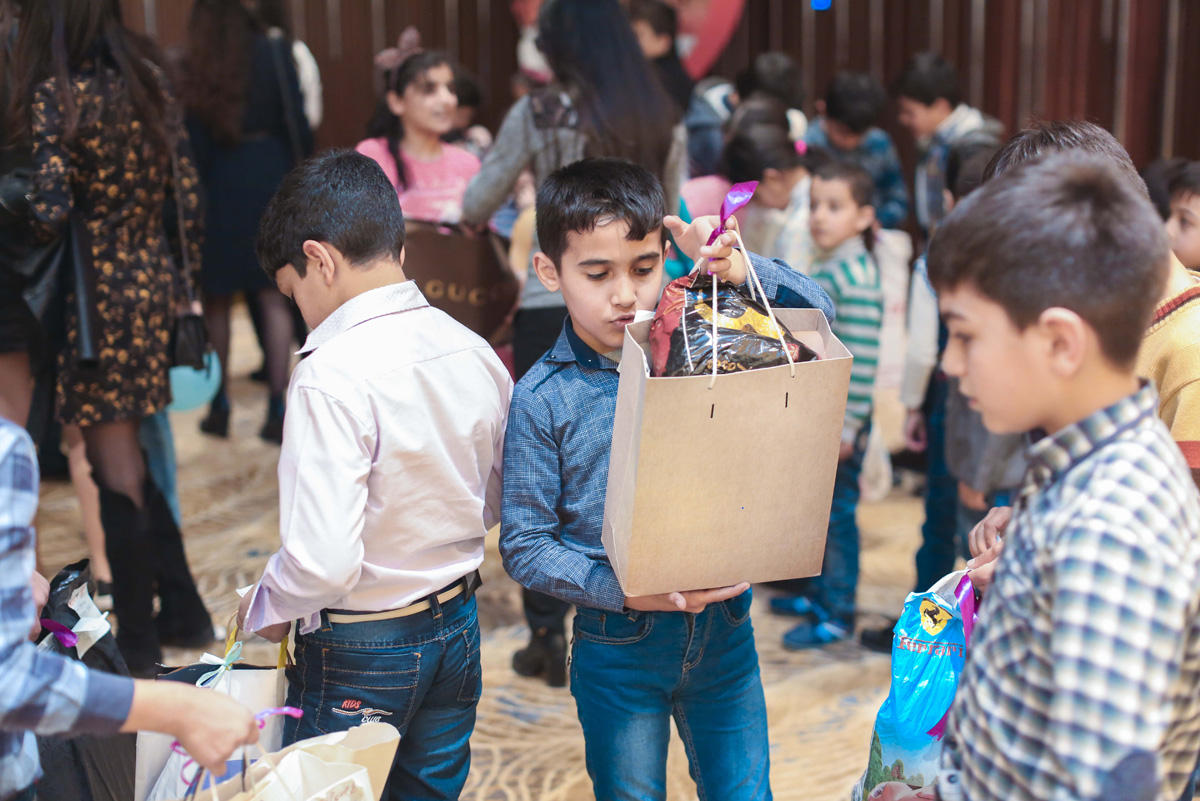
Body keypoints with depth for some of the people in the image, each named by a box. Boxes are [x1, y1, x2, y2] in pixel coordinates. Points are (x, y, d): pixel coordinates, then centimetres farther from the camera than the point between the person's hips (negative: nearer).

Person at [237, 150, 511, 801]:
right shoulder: (475, 353, -3)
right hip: (459, 627, 7)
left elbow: (324, 562, -29)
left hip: (359, 653, -6)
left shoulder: (330, 376, -25)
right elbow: (497, 504, 9)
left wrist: (263, 609, -10)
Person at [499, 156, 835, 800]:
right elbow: (523, 546, -8)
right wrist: (626, 590, -20)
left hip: (722, 631, 2)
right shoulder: (543, 398, -10)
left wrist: (736, 267, -16)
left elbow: (815, 313, 2)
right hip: (617, 645, -2)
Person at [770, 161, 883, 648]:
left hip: (838, 420, -9)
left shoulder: (856, 277, -18)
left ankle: (838, 614, 11)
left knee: (837, 513, 1)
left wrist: (846, 426, -21)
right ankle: (818, 593, 32)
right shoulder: (824, 269, 10)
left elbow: (861, 358, -21)